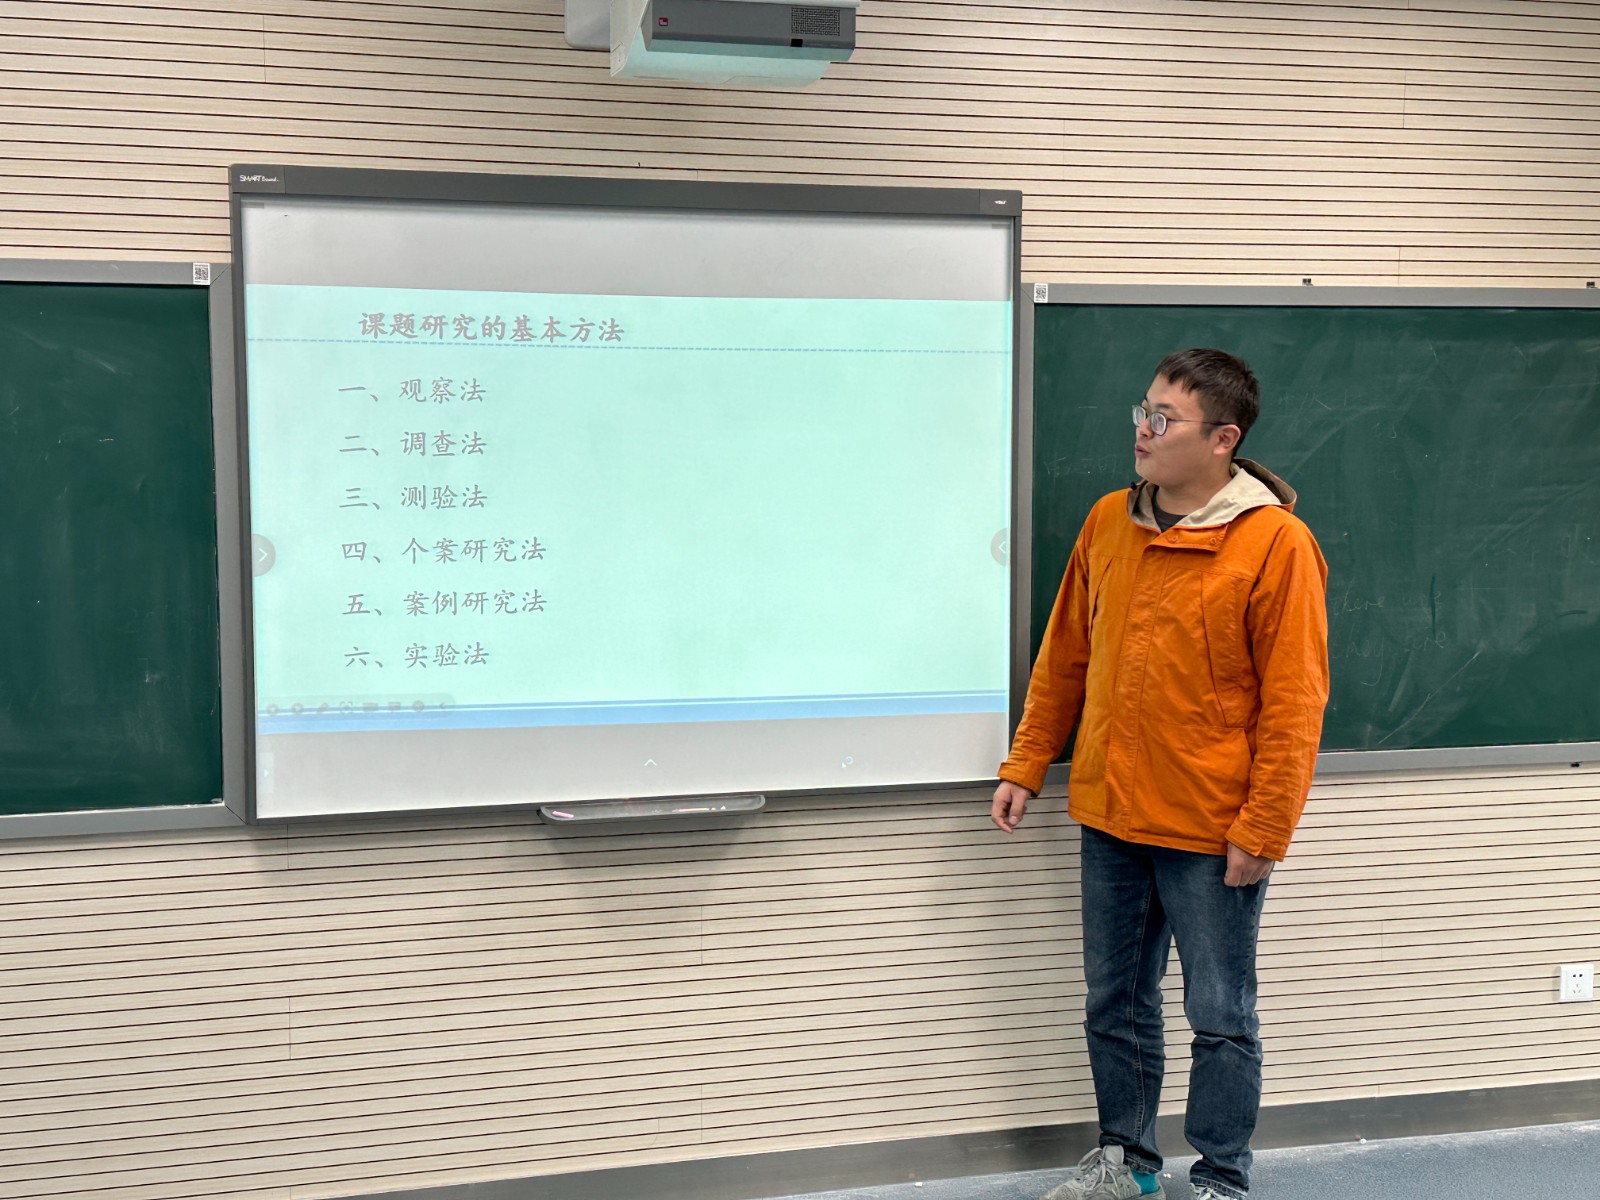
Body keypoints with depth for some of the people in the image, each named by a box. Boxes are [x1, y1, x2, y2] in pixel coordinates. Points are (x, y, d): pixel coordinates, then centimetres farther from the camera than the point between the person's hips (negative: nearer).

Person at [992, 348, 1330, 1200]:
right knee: (1114, 1004, 17)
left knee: (1220, 1017, 8)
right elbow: (1064, 657, 12)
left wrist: (1262, 831, -15)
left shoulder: (1275, 542, -12)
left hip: (1212, 833, -6)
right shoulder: (1108, 522, 5)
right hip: (1109, 817, 6)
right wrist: (1025, 768, 10)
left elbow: (1293, 703, -13)